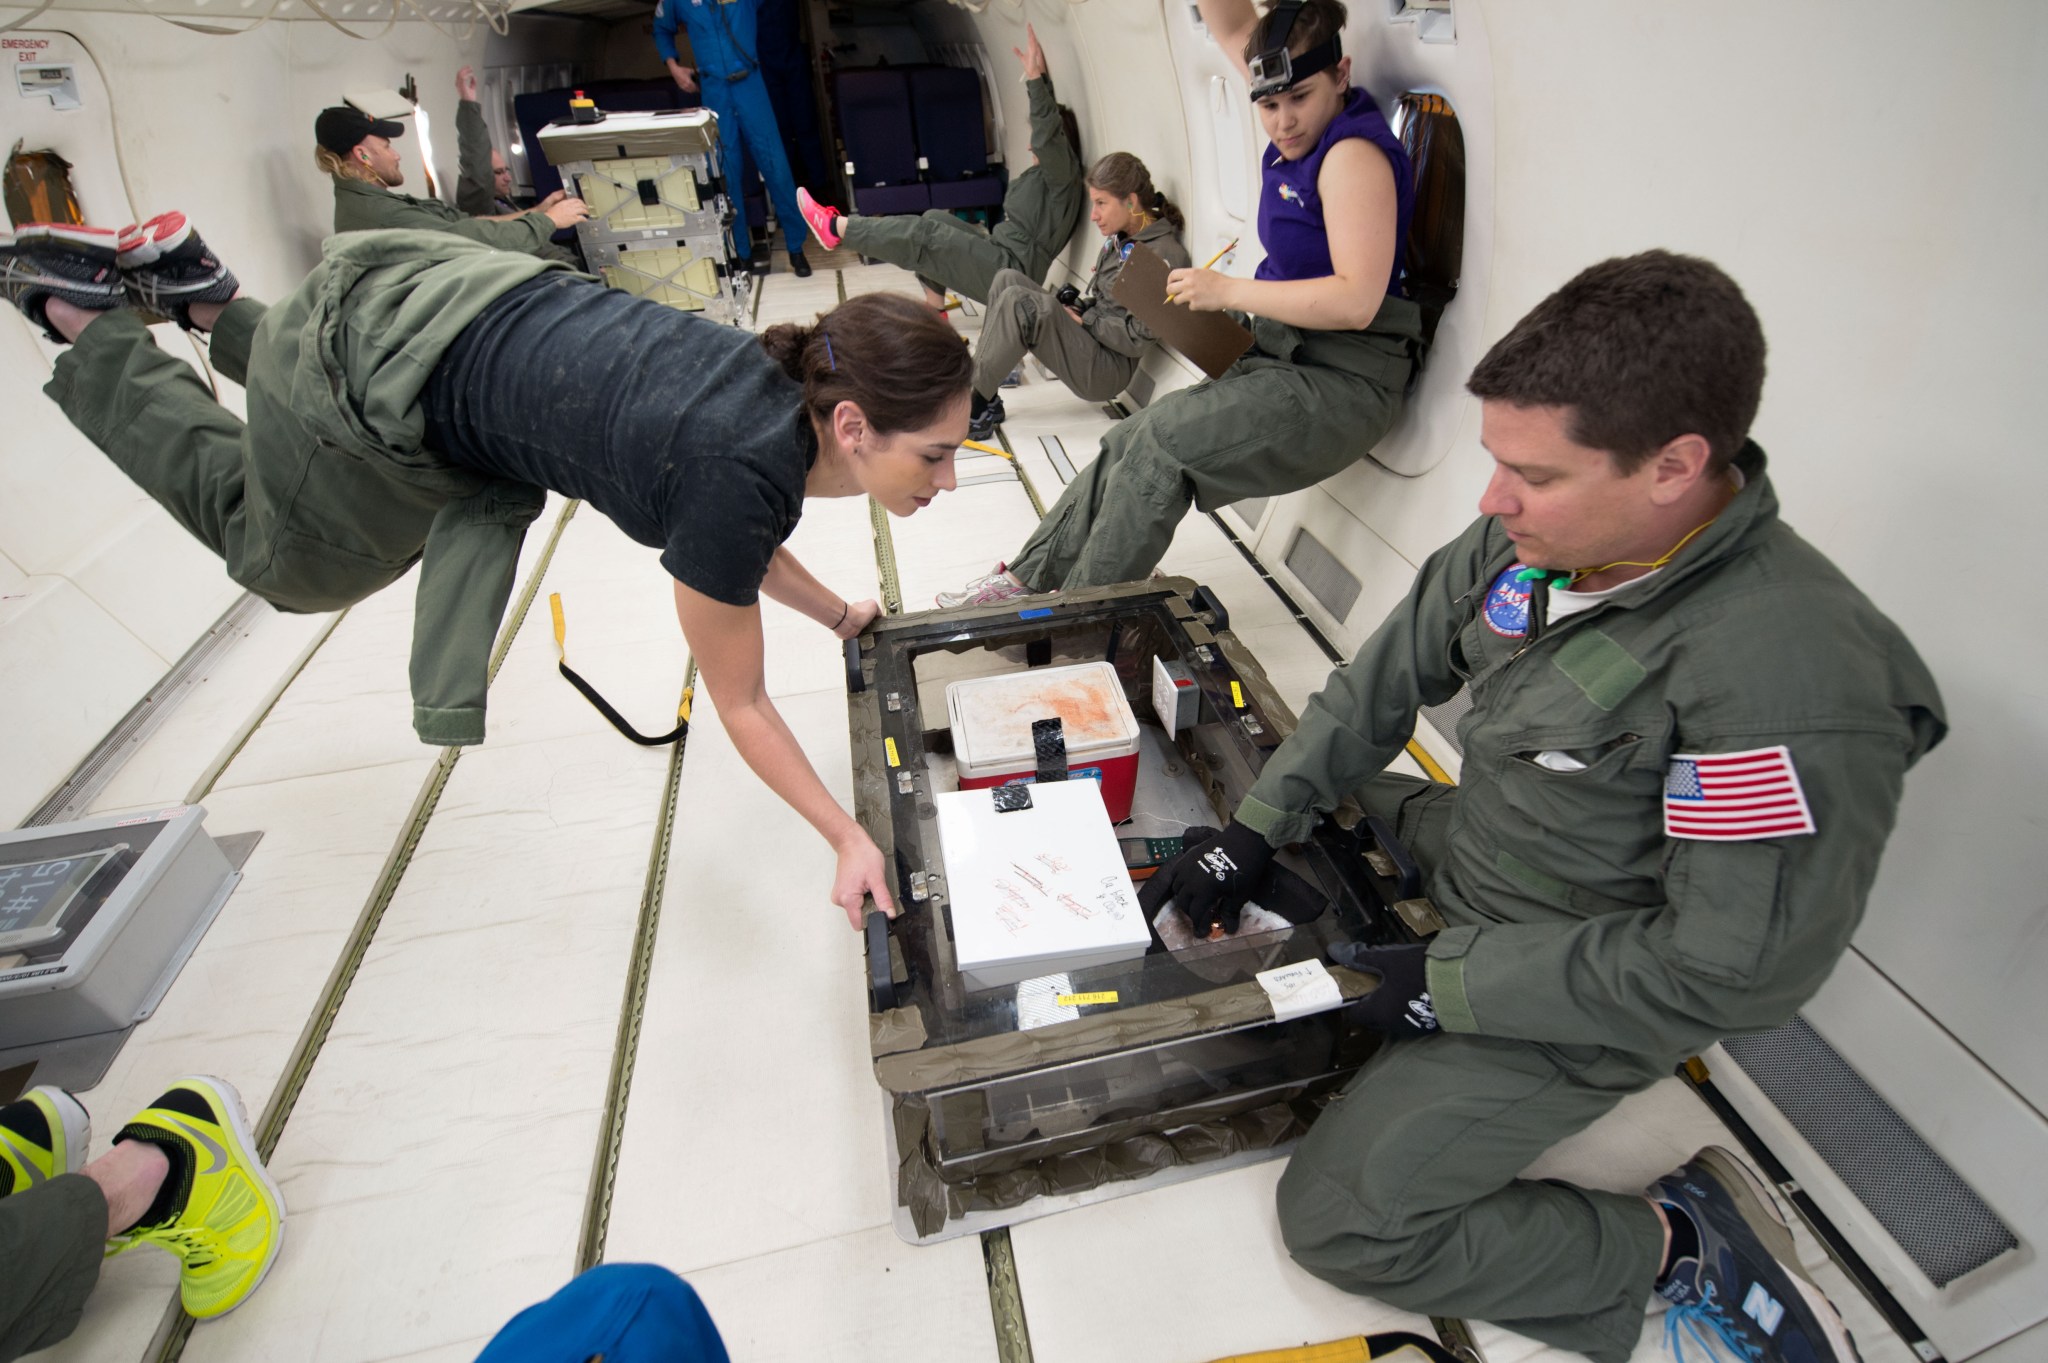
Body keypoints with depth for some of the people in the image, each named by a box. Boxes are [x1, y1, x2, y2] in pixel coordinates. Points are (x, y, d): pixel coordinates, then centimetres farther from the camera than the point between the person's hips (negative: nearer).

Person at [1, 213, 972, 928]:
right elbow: (739, 703, -23)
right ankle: (84, 318, 30)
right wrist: (848, 839, -20)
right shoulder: (739, 479, -35)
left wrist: (838, 616, 10)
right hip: (359, 397, -6)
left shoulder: (799, 386, -11)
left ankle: (198, 296, 34)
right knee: (288, 563, 26)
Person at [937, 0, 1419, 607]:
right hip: (1284, 358, 9)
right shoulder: (1300, 133, 9)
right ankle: (1027, 580, 5)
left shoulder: (1354, 152, -15)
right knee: (1131, 440, -1)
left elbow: (1357, 301, -24)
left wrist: (1228, 291, -19)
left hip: (1343, 383, -9)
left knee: (1161, 441, -20)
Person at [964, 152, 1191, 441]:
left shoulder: (1165, 254, -16)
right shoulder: (1121, 238, 10)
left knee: (1017, 302, -24)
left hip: (1109, 370, -9)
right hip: (1090, 341, 9)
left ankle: (974, 404, -17)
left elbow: (1137, 339, -19)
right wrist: (1078, 307, 2)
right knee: (1008, 280, -1)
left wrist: (1084, 320, -11)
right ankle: (985, 395, -9)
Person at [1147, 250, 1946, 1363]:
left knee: (1337, 1219, -7)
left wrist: (1455, 984, -20)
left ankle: (1675, 1243, 10)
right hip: (1462, 855, 8)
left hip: (1586, 999, -7)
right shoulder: (1536, 534, -13)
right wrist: (1255, 829, -5)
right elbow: (1388, 676, -3)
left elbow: (1732, 972, -26)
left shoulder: (1790, 687, -34)